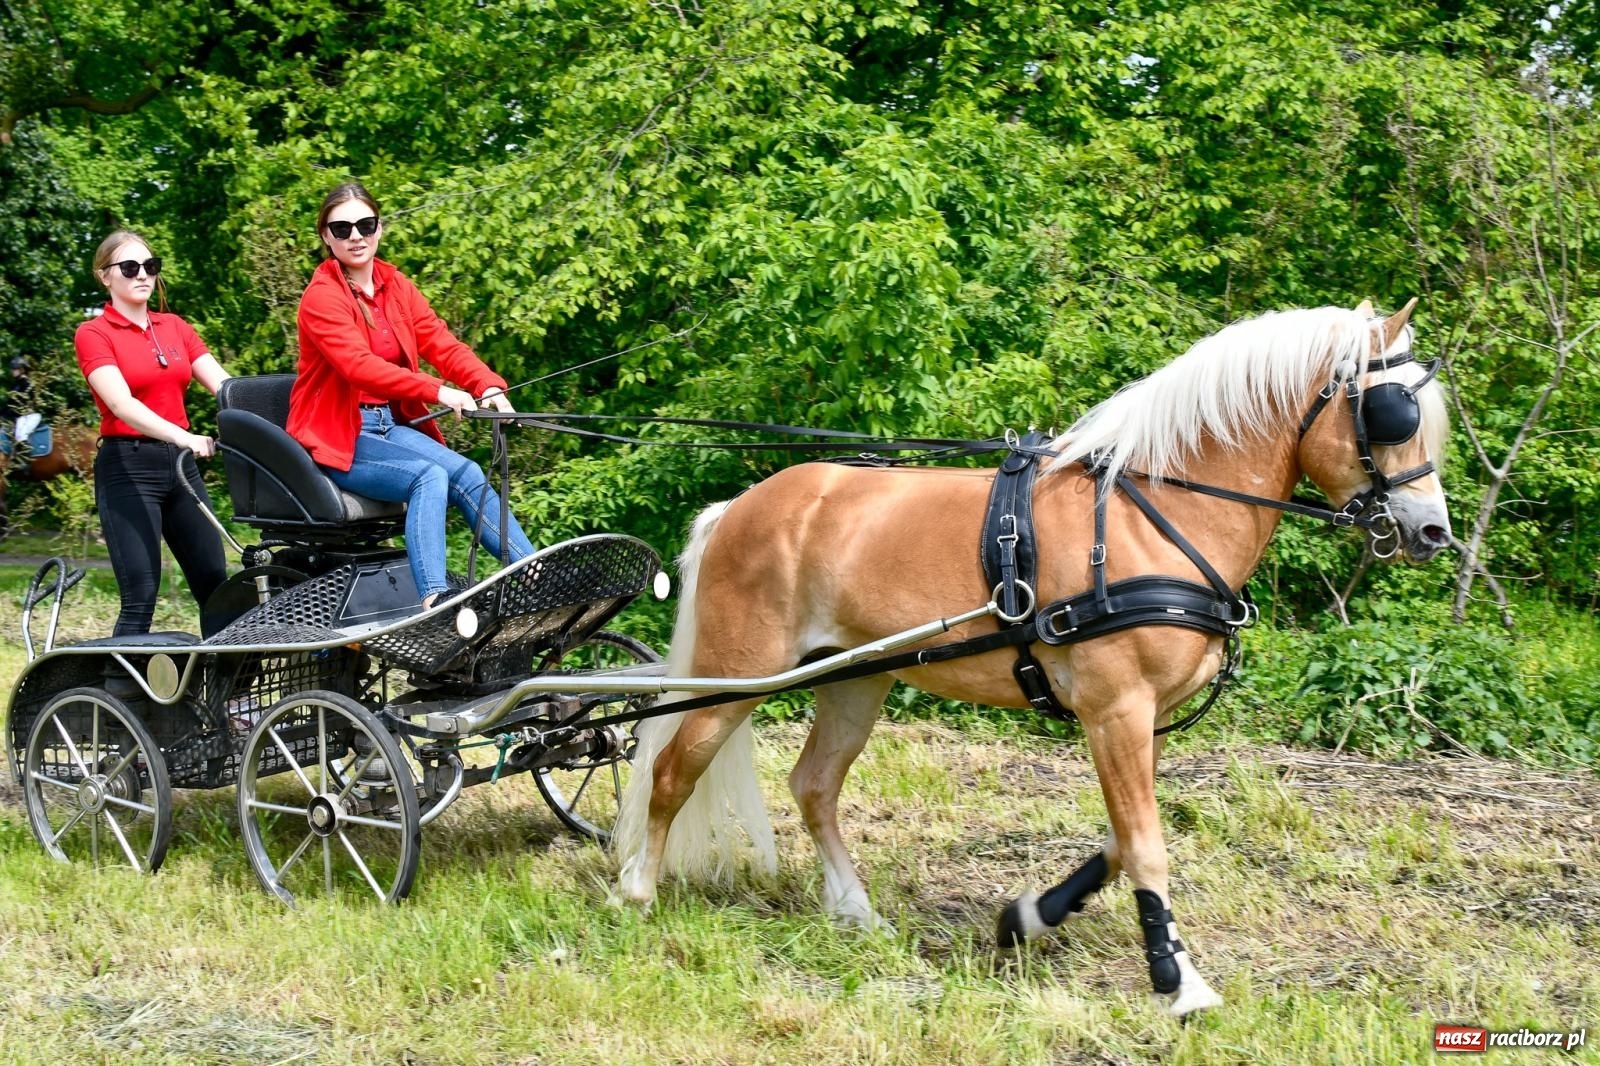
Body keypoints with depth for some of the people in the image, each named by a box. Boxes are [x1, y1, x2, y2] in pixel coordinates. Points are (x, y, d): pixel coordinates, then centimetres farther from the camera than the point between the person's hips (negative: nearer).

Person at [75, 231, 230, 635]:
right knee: (140, 598, -9)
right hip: (128, 467, -6)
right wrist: (183, 437, -36)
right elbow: (122, 404, -20)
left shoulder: (175, 327, 12)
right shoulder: (93, 335, -4)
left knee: (215, 584, 6)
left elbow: (224, 384, 1)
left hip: (180, 463, 6)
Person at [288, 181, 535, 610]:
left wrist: (487, 385, -23)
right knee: (430, 477, -30)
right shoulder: (321, 297, -11)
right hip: (338, 437, -6)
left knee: (468, 475, -18)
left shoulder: (395, 285, 9)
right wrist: (437, 391, -39)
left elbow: (441, 342, -4)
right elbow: (359, 365, -27)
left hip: (393, 424, 6)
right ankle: (433, 601, -42)